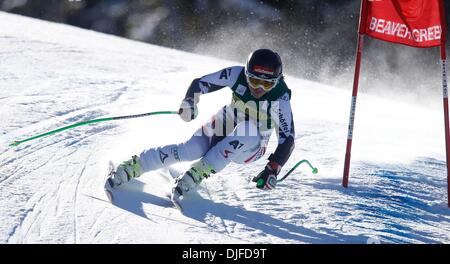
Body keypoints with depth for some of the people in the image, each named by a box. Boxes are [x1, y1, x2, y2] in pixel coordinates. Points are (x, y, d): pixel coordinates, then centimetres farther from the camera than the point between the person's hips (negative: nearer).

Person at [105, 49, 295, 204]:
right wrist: (189, 102, -27)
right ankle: (127, 170, -22)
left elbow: (287, 138, -24)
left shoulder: (280, 99, -24)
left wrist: (272, 170, -35)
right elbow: (201, 83, -7)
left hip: (250, 149, -1)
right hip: (222, 128, 1)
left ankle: (194, 176, -35)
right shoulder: (237, 75, -18)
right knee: (189, 150, -28)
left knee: (247, 130, -38)